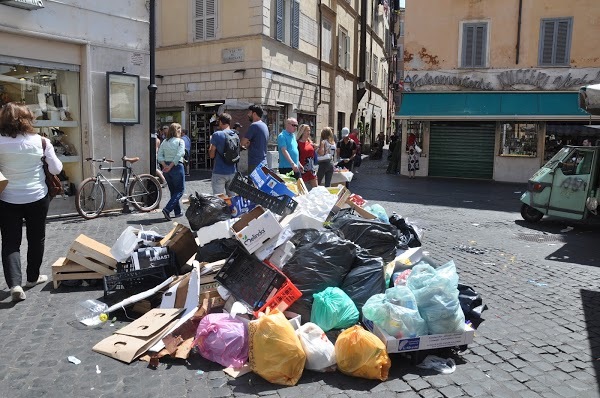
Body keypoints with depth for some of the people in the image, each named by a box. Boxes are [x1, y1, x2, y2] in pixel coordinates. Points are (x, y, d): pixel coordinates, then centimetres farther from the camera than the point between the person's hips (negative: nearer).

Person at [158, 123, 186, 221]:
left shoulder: (164, 142, 9)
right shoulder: (180, 141, -7)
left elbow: (159, 156, 0)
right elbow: (179, 155, -20)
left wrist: (165, 166, -7)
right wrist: (171, 166, -16)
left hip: (166, 168, 6)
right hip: (177, 167, -6)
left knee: (173, 191, 17)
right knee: (180, 190, 3)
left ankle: (178, 212, 22)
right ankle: (167, 209, -13)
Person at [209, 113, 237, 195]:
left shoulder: (217, 135, -11)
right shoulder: (235, 135, 6)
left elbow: (212, 155, -7)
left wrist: (211, 141, 5)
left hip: (219, 172, -5)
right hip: (232, 172, 5)